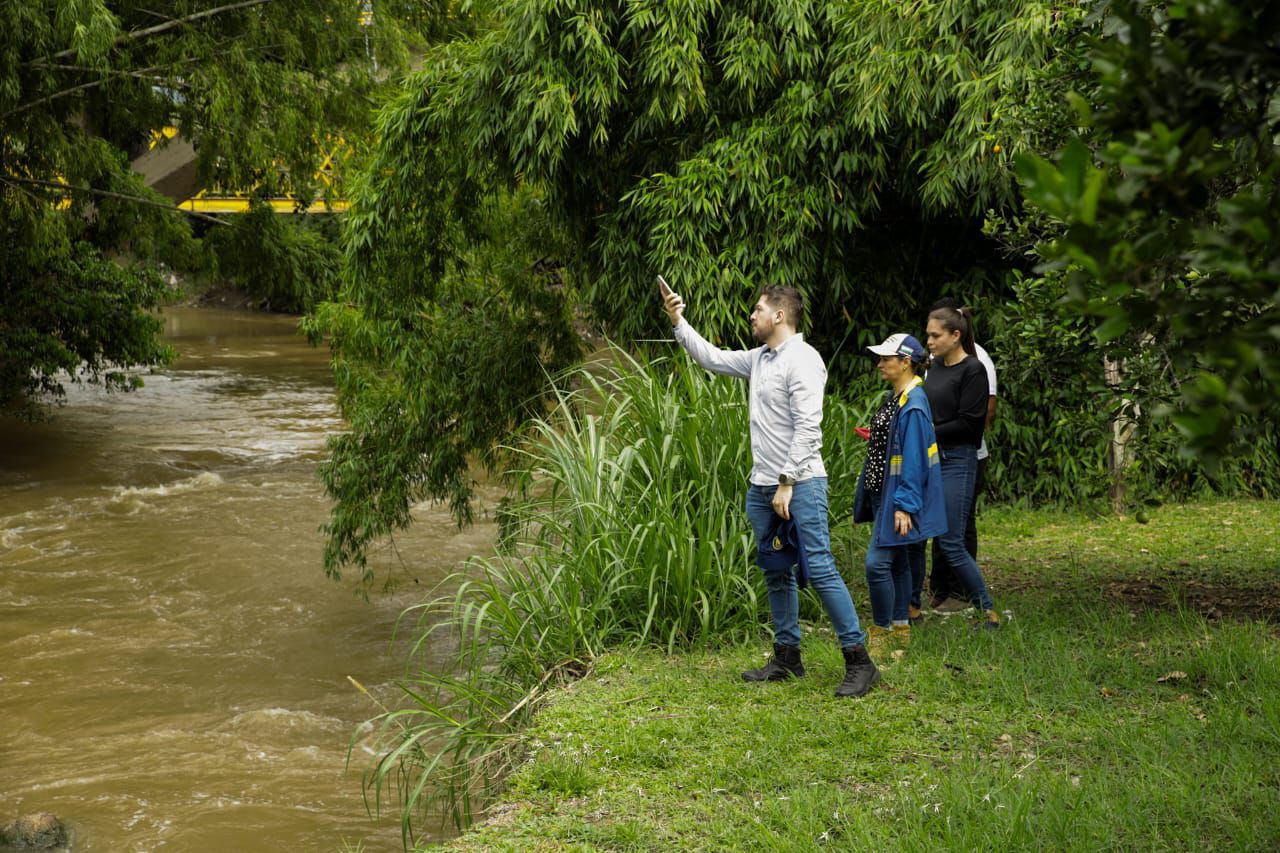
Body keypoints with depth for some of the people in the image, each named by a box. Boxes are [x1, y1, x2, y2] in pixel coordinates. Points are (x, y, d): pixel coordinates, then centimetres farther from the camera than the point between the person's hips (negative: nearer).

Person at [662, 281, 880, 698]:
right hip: (762, 487, 9)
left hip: (800, 484, -9)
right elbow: (712, 357, 28)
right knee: (776, 573, 13)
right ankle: (787, 656, 21)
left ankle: (859, 661, -10)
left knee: (819, 569, -13)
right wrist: (678, 322, 22)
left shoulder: (802, 359, -13)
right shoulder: (758, 359, 14)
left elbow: (807, 428, -18)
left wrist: (787, 483, -20)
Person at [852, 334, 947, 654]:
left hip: (898, 498, -10)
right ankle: (901, 627, 23)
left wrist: (904, 506, -25)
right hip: (882, 494, 10)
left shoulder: (913, 405, -20)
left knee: (877, 562, -11)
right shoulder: (893, 397, 11)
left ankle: (880, 633, -2)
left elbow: (914, 459, -23)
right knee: (898, 562, 15)